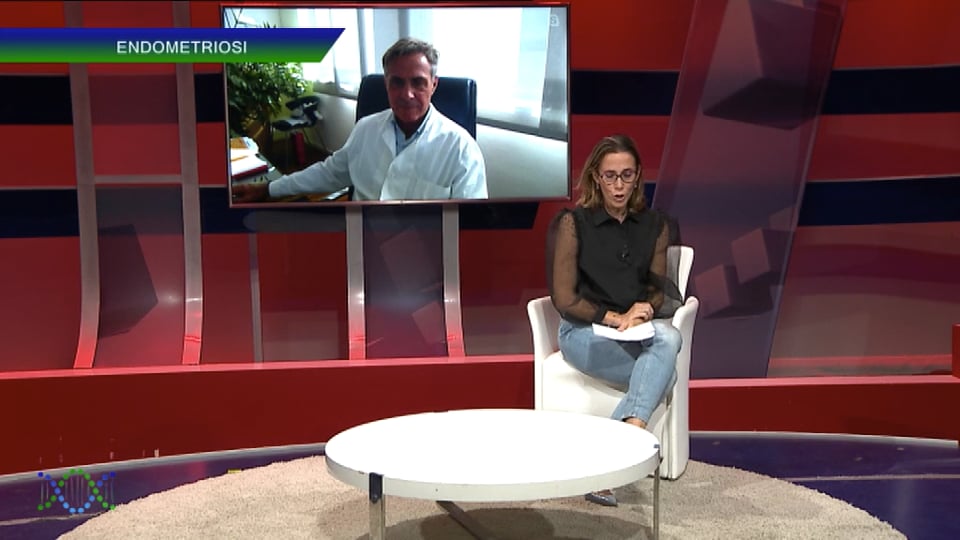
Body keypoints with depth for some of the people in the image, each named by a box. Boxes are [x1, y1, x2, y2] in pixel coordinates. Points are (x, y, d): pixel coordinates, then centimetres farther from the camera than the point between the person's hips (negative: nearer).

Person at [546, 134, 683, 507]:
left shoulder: (655, 225, 10)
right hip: (584, 331, -4)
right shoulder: (573, 222, -3)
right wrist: (613, 318, -17)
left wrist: (645, 308, -15)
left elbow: (658, 289, 9)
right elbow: (564, 298, -6)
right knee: (663, 370, -32)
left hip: (640, 330, 4)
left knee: (668, 336, -34)